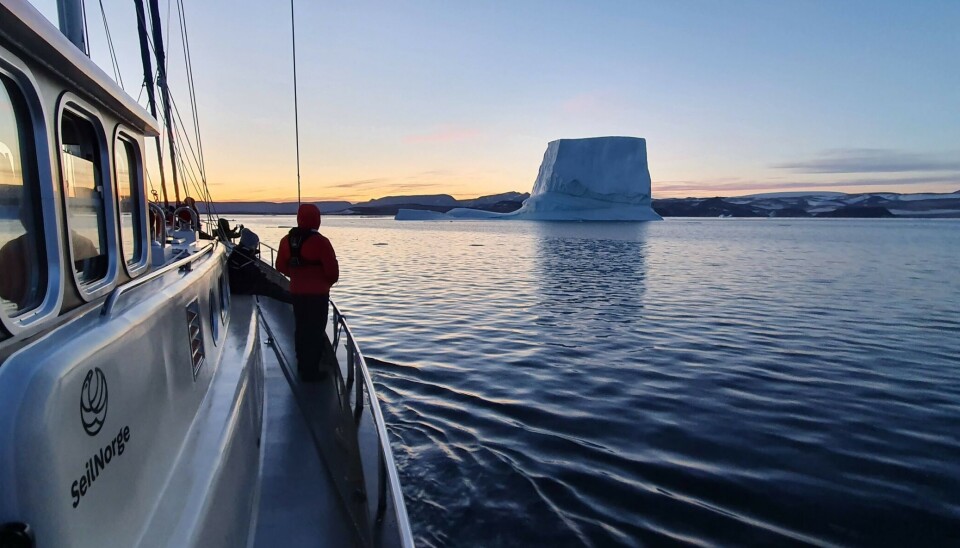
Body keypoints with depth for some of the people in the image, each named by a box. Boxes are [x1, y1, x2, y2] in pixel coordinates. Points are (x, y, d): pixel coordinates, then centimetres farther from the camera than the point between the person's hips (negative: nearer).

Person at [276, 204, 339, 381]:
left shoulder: (287, 240, 0)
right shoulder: (320, 241, -19)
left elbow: (281, 266, 9)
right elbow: (333, 270, -18)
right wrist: (328, 282, 2)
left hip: (296, 292, 6)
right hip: (318, 294, -6)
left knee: (301, 329, 20)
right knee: (316, 332, 4)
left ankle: (302, 366, 34)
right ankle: (311, 372, 9)